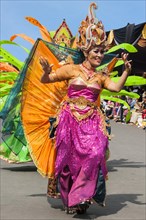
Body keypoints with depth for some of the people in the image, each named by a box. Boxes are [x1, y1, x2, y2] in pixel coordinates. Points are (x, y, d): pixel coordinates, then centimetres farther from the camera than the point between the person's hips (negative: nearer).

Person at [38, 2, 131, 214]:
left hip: (91, 121, 3)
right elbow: (45, 80, 1)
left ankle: (81, 197, -6)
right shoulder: (72, 69, 2)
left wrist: (126, 71, -15)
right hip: (70, 119, -2)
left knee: (94, 154, -16)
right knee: (70, 157, -1)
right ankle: (70, 199, 12)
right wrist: (47, 71, -20)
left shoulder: (101, 76, 12)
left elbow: (117, 87, -4)